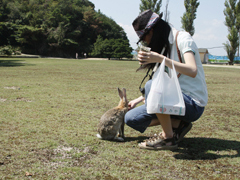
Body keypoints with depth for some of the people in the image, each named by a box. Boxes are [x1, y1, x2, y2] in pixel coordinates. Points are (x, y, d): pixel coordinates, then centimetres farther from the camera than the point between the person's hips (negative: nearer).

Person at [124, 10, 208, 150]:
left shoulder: (183, 38, -9)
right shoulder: (164, 46, 15)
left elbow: (192, 71, -26)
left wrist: (160, 59, -32)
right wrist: (138, 100, 14)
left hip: (193, 104, -8)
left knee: (152, 86, -33)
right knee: (131, 118, -3)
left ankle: (168, 138, -19)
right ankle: (178, 124, 1)